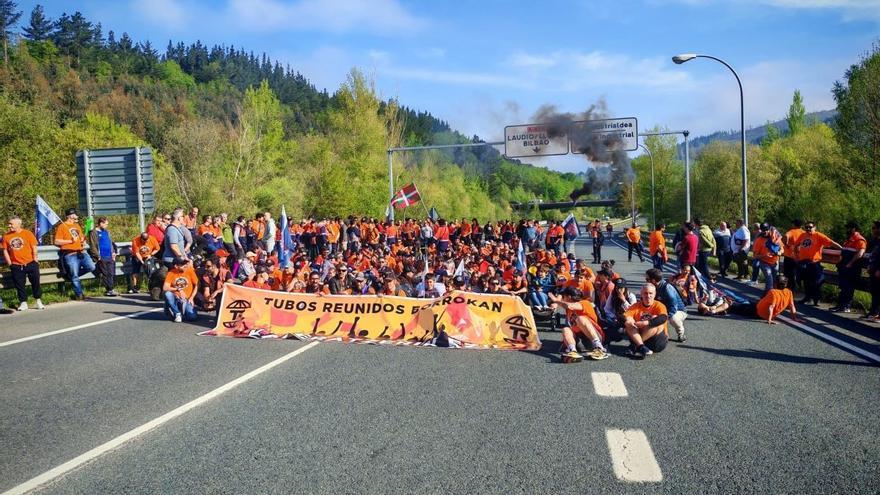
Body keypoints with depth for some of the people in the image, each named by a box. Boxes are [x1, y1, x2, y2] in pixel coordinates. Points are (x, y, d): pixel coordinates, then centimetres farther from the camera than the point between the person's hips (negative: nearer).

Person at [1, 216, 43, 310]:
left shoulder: (28, 233, -2)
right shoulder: (6, 236, 2)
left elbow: (34, 248, 0)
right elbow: (5, 251, 5)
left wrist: (34, 261, -3)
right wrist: (10, 263, -1)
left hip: (30, 263, -2)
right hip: (16, 266, 2)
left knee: (35, 281, 2)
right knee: (19, 285, 6)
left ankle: (38, 301, 16)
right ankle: (23, 303, 17)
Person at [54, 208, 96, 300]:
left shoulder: (77, 225, 21)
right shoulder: (62, 226, 0)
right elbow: (57, 242, -7)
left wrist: (83, 239, 10)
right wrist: (70, 241, -15)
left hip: (81, 252, 6)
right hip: (70, 255, -6)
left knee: (91, 267, -12)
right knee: (75, 276, -5)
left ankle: (72, 275, 10)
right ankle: (79, 294, 3)